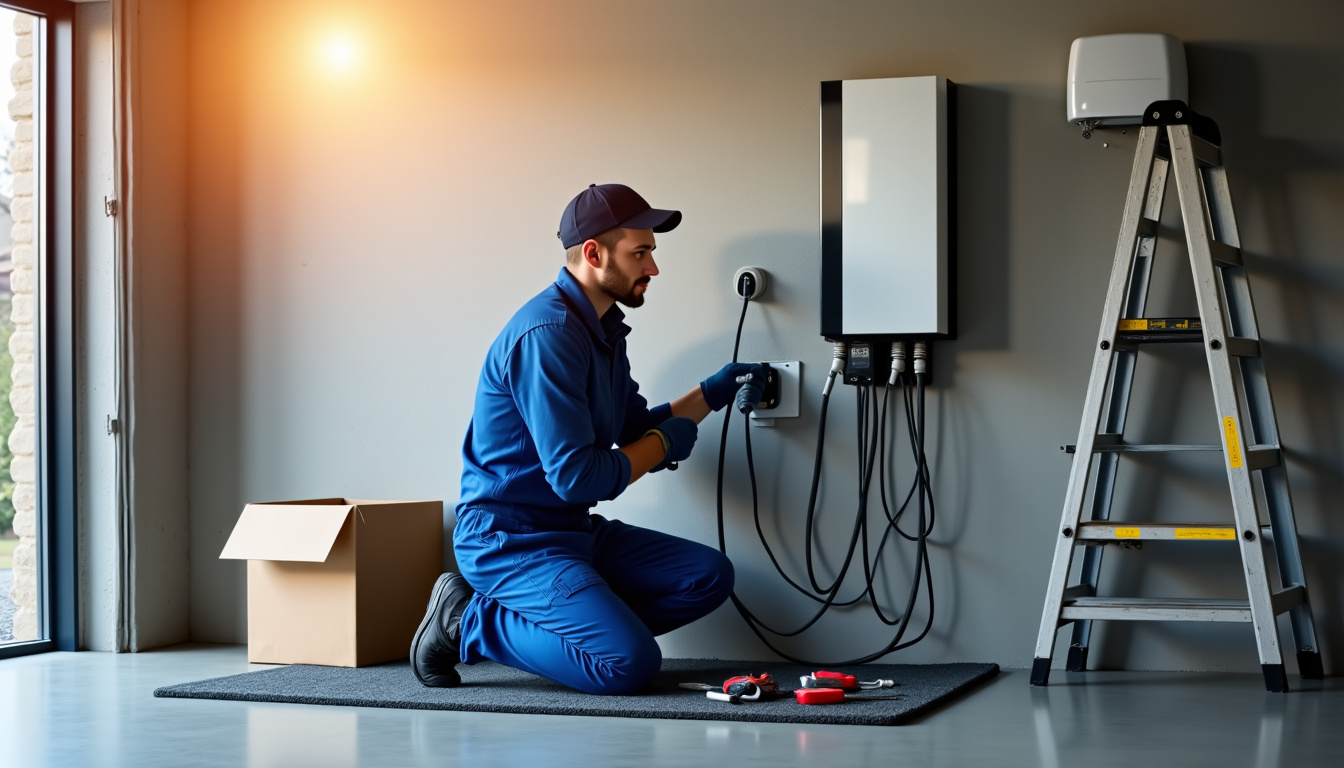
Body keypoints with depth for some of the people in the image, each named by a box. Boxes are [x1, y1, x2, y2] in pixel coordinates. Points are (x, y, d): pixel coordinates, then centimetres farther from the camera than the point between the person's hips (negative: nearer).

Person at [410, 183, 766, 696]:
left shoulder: (604, 327, 12)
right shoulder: (547, 334, -21)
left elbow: (635, 432, 22)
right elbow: (575, 477, -24)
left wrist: (712, 393, 10)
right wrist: (664, 443, -9)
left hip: (577, 531, 10)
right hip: (509, 539, -10)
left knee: (709, 576, 1)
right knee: (631, 664, -23)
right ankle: (466, 624, -5)